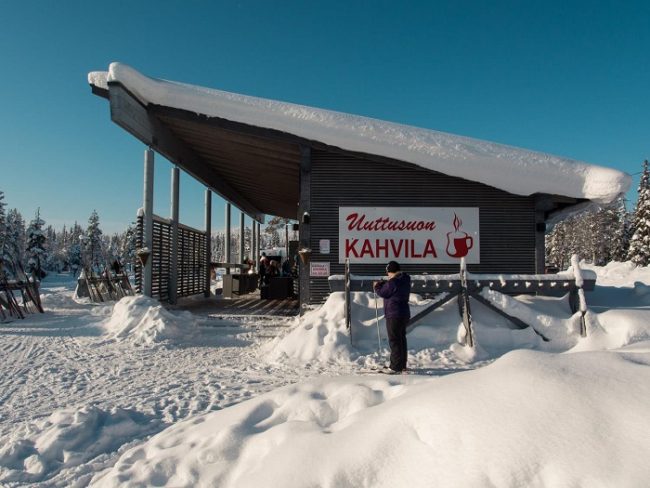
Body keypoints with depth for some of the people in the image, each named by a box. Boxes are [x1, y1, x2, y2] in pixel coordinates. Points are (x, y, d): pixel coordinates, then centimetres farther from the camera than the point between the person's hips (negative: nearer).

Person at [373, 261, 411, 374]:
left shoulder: (393, 282, -20)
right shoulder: (405, 279, 8)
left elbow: (382, 293, -9)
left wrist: (377, 286, 8)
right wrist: (383, 284, 12)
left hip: (394, 315, -9)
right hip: (404, 314, 9)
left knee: (394, 341, -4)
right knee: (401, 339, 17)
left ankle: (395, 366, -2)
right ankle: (402, 365, 26)